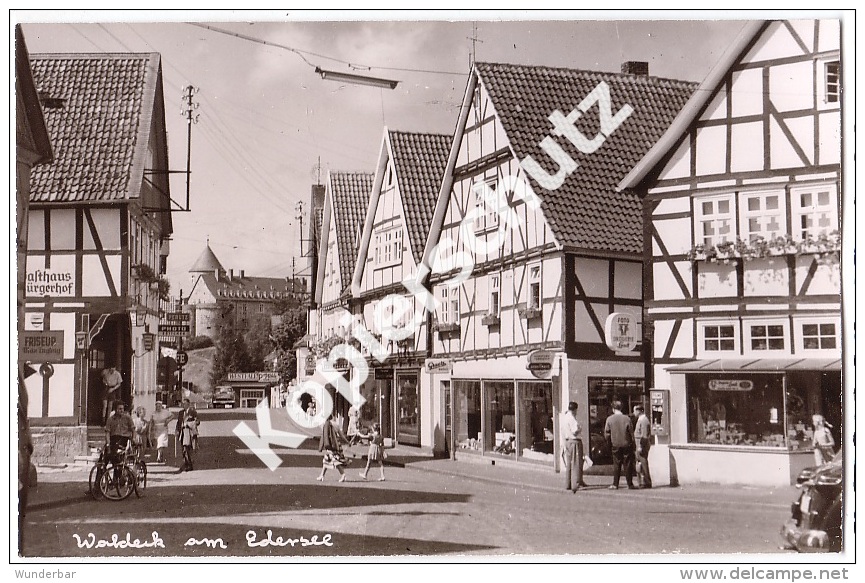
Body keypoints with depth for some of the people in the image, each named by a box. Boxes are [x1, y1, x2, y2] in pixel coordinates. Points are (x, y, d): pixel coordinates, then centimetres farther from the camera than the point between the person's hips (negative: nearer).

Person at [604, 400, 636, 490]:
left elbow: (606, 434, -1)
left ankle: (615, 484, 9)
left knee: (616, 465, 8)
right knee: (628, 465, 5)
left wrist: (609, 444, 12)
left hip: (615, 445, 1)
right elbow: (631, 432, -3)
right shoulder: (626, 418, -7)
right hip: (626, 444, -1)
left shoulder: (609, 419, -4)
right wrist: (632, 444, 7)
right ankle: (630, 484, 7)